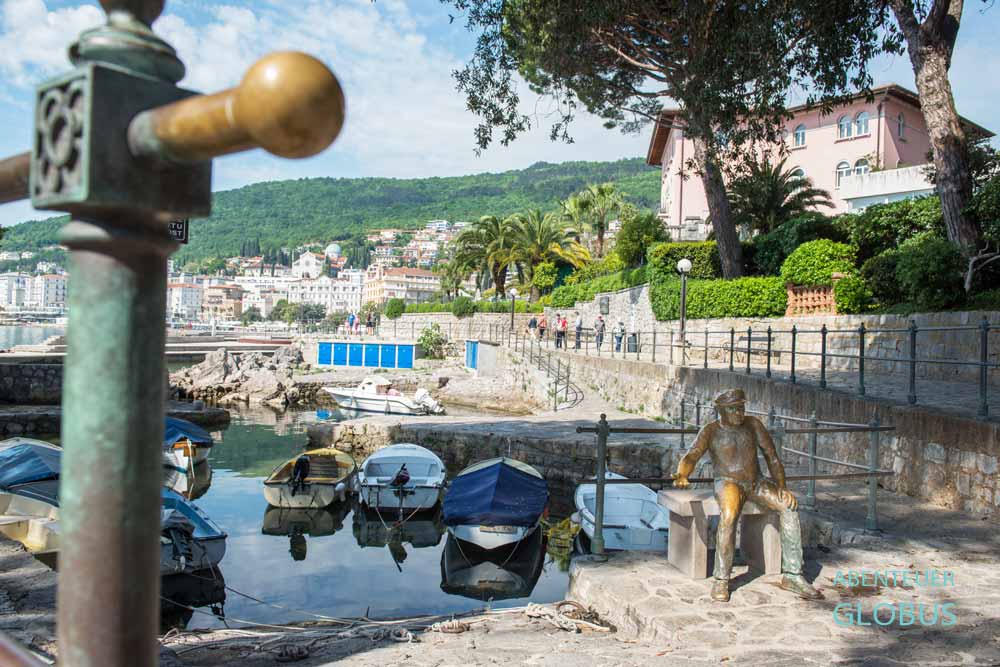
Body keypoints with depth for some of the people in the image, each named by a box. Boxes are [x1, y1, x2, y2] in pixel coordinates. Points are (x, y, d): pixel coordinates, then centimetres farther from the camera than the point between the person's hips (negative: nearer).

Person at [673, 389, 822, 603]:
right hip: (728, 483, -4)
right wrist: (682, 475, -41)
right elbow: (691, 457, -18)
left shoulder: (753, 424, 7)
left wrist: (782, 488, -7)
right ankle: (721, 580, -29)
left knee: (789, 506, -22)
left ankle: (791, 575, -19)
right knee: (729, 513, -36)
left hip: (756, 482, 4)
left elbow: (772, 457, 7)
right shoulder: (710, 431, -4)